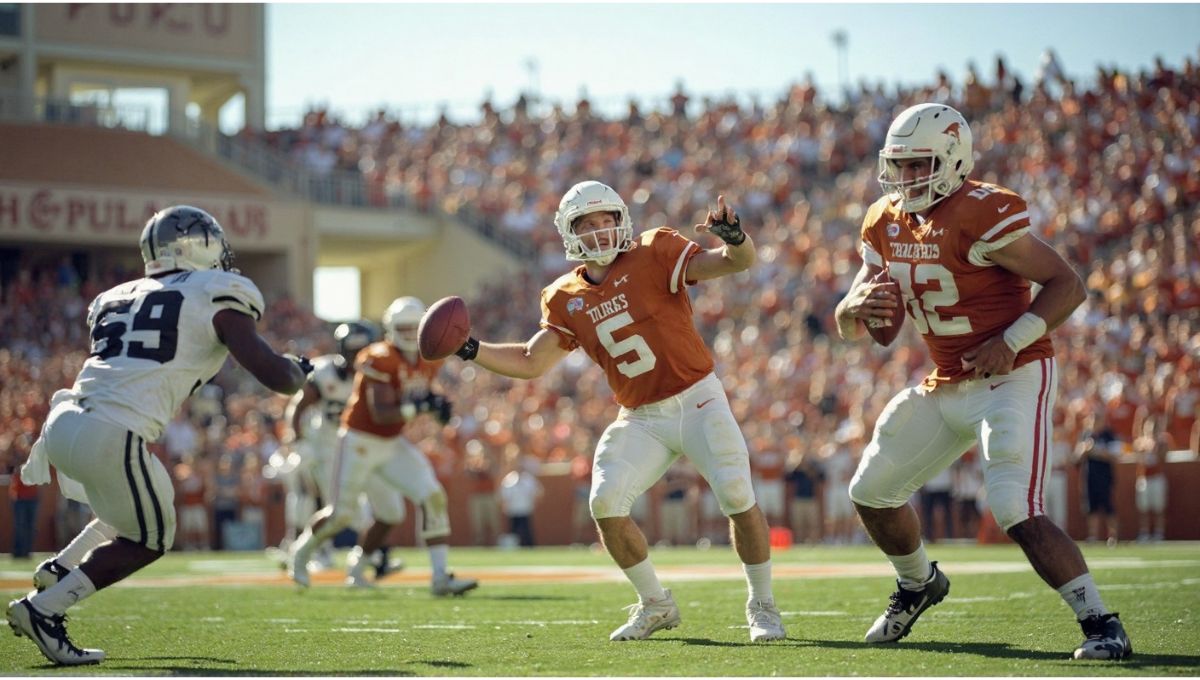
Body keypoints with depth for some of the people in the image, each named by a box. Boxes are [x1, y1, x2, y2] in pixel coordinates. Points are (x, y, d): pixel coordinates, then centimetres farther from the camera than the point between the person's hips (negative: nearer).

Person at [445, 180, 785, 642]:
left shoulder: (653, 256, -10)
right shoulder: (566, 300, 3)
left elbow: (739, 262, -16)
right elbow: (532, 363, 7)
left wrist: (734, 237, -40)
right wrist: (470, 350, -4)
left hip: (696, 401, -4)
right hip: (642, 419, 4)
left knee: (738, 499, -12)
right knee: (606, 504, -11)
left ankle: (762, 607, 8)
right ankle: (656, 606, 9)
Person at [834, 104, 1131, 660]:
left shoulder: (982, 215, -21)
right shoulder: (887, 223, 3)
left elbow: (1068, 284, -18)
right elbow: (846, 326, 7)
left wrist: (1011, 341, -28)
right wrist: (861, 305, -17)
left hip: (1011, 380, -9)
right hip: (946, 386, 9)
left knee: (1017, 514, -23)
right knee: (871, 491, 16)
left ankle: (1100, 623, -14)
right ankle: (918, 584, 42)